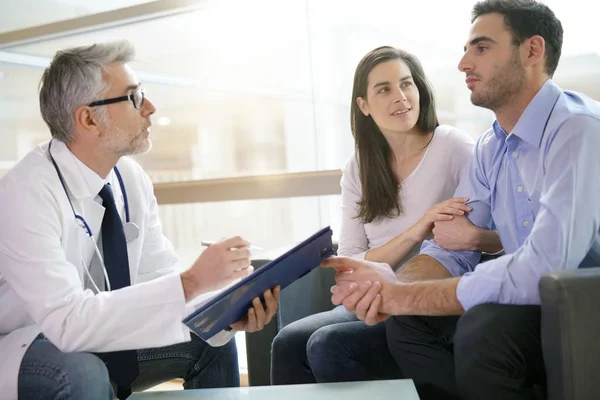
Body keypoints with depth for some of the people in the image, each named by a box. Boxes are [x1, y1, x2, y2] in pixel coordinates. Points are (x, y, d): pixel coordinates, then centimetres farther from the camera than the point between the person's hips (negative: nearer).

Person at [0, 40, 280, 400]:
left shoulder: (132, 178, -7)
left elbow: (160, 278, -4)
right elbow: (66, 320, -35)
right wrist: (193, 282, -38)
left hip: (98, 340, 7)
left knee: (210, 340, -1)